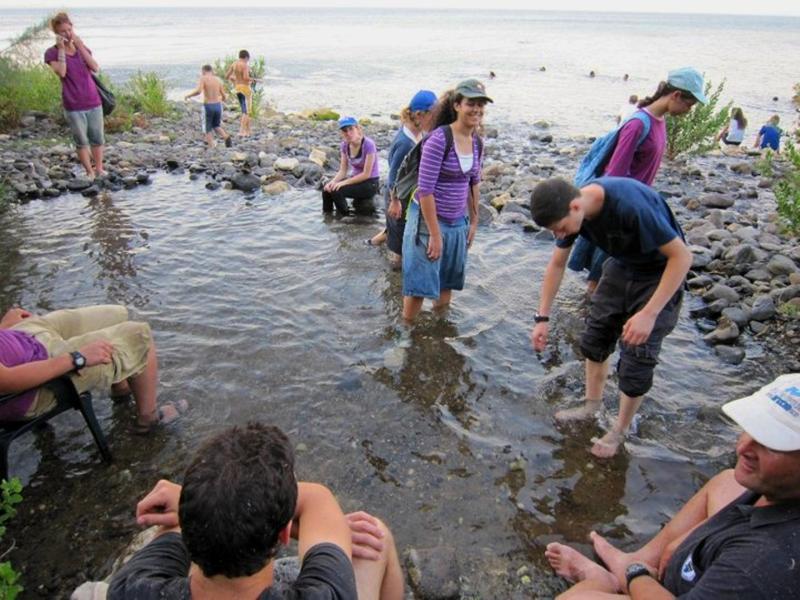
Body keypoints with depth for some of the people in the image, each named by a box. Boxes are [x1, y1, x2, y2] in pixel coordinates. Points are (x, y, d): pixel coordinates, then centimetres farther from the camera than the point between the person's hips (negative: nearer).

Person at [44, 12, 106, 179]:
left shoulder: (82, 48, 9)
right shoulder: (52, 52, -2)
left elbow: (95, 68, -7)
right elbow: (62, 72, -18)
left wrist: (80, 45, -10)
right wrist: (61, 48, -14)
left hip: (93, 102, 3)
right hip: (73, 106, -3)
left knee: (98, 138, 8)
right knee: (81, 141, 3)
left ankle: (99, 169, 22)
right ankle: (89, 171, 15)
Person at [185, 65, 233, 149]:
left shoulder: (203, 78, -4)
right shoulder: (218, 79, 10)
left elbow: (198, 91, -19)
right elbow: (223, 95, 12)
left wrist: (188, 95, -3)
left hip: (208, 106, -4)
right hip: (218, 105, 4)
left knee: (207, 129, 9)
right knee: (216, 126, 22)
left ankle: (212, 147, 5)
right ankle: (226, 136, -4)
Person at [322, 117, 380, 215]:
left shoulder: (368, 144, -21)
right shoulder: (345, 145, -2)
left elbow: (366, 174, -20)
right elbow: (342, 170, 0)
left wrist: (344, 182, -24)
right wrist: (333, 181, -20)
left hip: (370, 184, -6)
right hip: (355, 179, 6)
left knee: (336, 191, -26)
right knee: (326, 188, -17)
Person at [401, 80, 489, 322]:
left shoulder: (477, 142, 3)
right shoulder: (439, 139, -18)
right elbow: (425, 189, -20)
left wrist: (473, 222, 15)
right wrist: (435, 234, -19)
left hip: (458, 223, 7)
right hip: (429, 220, -6)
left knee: (446, 286, 16)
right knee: (419, 286, -1)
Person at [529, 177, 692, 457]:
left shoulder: (631, 205, -38)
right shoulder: (570, 208, -16)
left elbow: (682, 256, -29)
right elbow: (557, 265, -2)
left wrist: (649, 314, -33)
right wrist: (542, 317, -3)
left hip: (659, 274, -6)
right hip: (621, 268, 6)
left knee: (636, 361, -4)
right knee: (594, 339, 12)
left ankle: (619, 431, 18)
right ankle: (592, 406, 34)